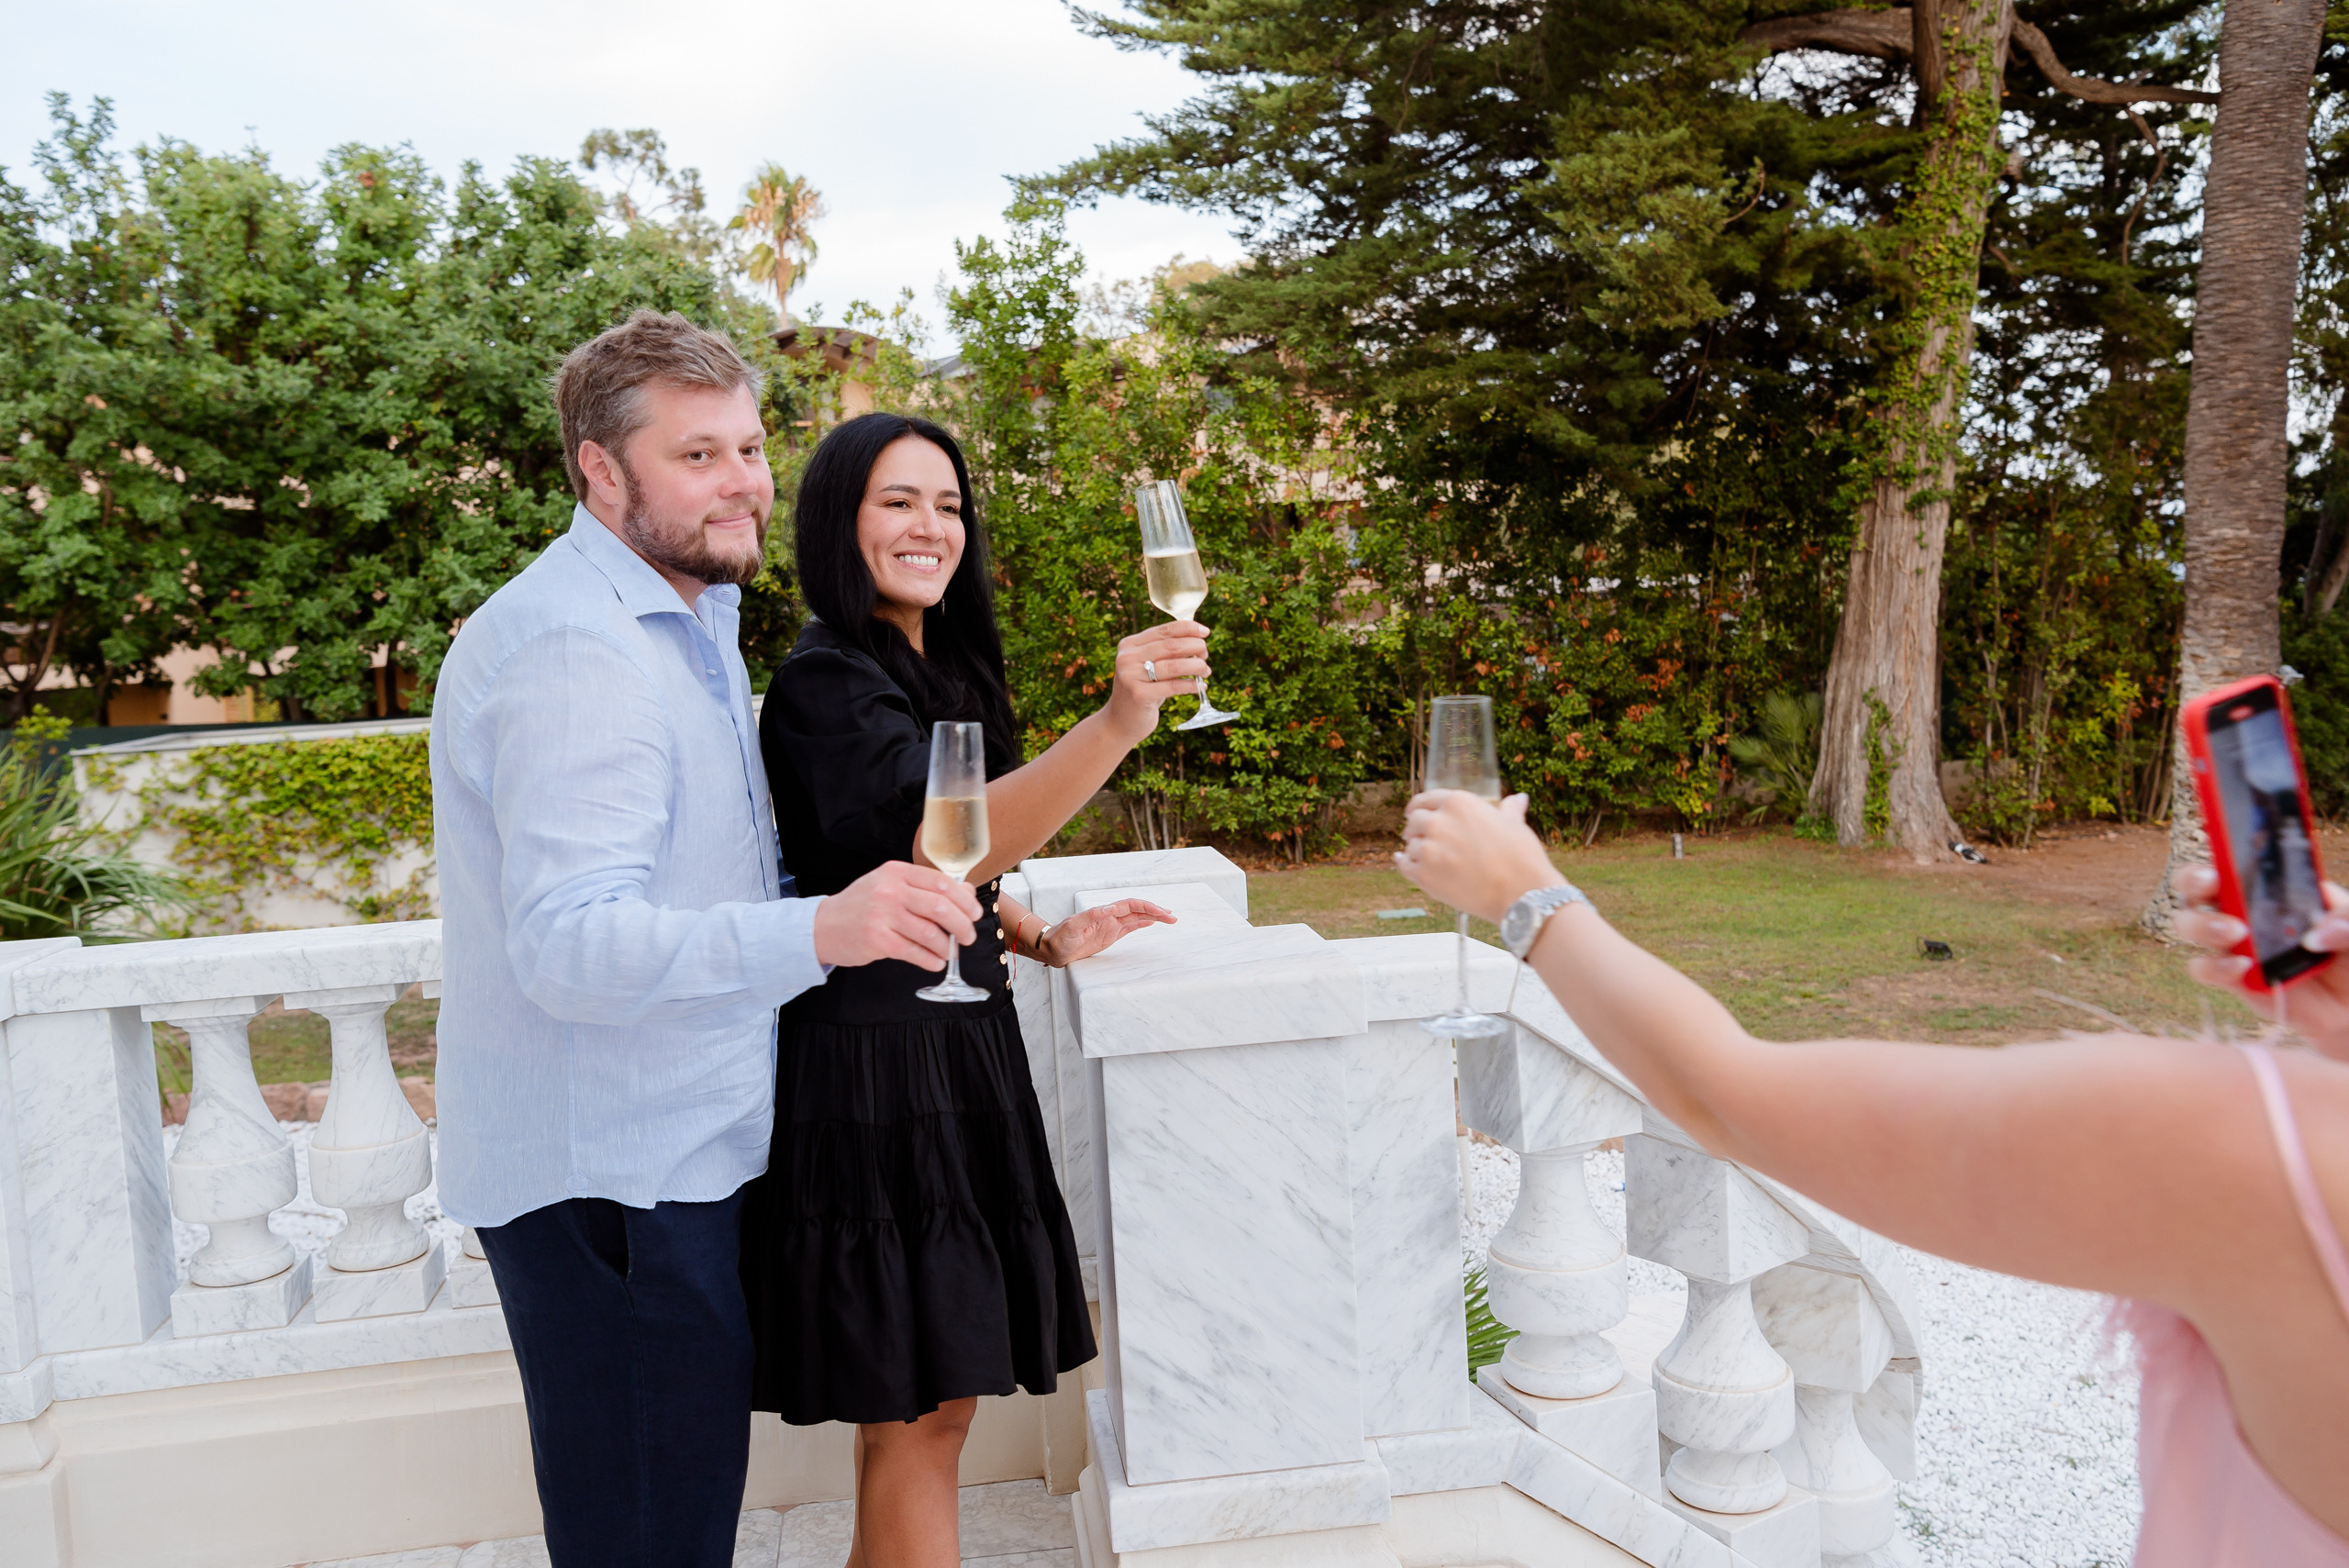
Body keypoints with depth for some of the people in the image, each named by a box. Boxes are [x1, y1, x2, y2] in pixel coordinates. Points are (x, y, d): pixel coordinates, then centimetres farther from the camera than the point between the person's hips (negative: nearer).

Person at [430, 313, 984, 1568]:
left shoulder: (687, 619, 14)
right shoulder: (571, 651, -21)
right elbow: (569, 944, -32)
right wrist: (817, 930, -45)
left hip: (674, 1148, 10)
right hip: (604, 1171, -10)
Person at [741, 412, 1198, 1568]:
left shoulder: (939, 670, 14)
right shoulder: (827, 680, -15)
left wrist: (1043, 940, 7)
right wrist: (1114, 725, -44)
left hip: (959, 1046, 9)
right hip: (875, 1063, -9)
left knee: (930, 1394, 17)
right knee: (915, 1407, 1)